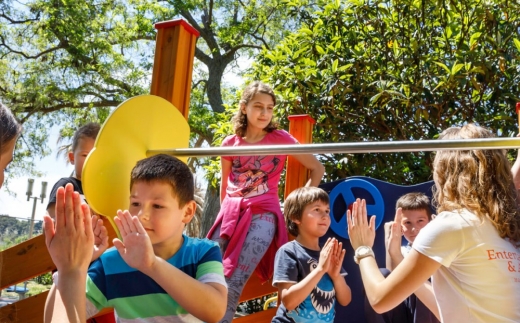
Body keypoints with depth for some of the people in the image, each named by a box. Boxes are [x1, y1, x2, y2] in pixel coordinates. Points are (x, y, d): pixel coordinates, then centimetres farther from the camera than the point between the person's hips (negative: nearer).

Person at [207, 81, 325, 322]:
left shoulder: (280, 139, 2)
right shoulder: (230, 144, 9)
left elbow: (317, 168, 9)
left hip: (263, 215, -3)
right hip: (231, 213, 4)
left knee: (233, 282, -18)